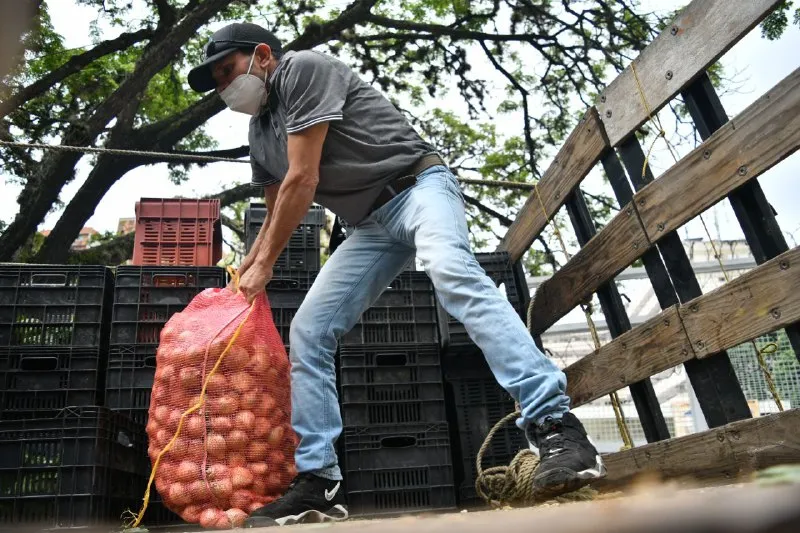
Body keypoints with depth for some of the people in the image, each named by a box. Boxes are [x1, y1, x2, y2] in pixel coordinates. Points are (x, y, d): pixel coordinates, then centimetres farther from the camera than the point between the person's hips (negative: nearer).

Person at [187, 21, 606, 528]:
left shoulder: (303, 68, -7)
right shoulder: (261, 133, 20)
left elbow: (303, 181, -13)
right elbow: (277, 216, 29)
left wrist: (264, 265, -4)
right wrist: (239, 278, 28)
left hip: (418, 184, -7)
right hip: (370, 224, 8)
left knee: (452, 272, -38)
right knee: (308, 331, -4)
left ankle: (555, 425, -41)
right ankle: (318, 482, -4)